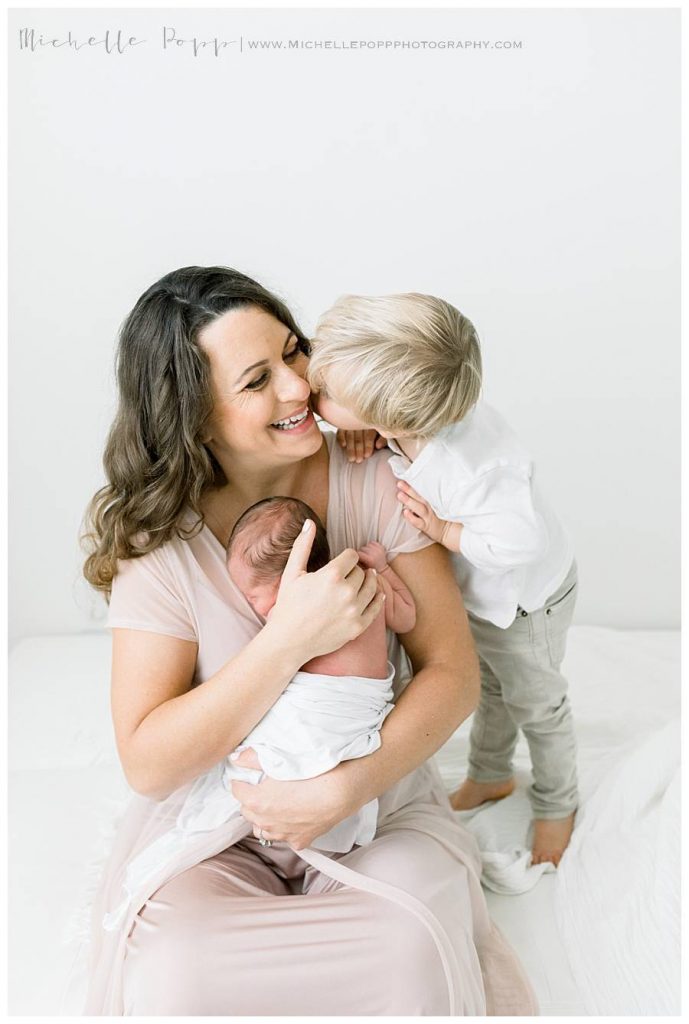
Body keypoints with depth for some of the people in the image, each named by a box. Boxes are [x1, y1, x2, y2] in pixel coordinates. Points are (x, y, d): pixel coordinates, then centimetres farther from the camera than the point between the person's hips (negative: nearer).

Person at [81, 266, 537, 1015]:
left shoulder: (375, 479, -12)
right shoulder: (160, 538, -13)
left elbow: (453, 671, -11)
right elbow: (147, 763, -17)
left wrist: (341, 790, -26)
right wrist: (290, 638, -29)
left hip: (377, 803, 0)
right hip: (215, 824, 1)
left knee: (412, 951, -29)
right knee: (171, 980, -26)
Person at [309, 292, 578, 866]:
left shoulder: (477, 468, -48)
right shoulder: (411, 406, -27)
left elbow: (519, 540, -41)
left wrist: (444, 531, -34)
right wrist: (360, 433, -27)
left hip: (524, 598, -7)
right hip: (475, 588, 7)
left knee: (534, 702, 19)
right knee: (489, 684, 29)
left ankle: (557, 806, 47)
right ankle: (490, 777, 56)